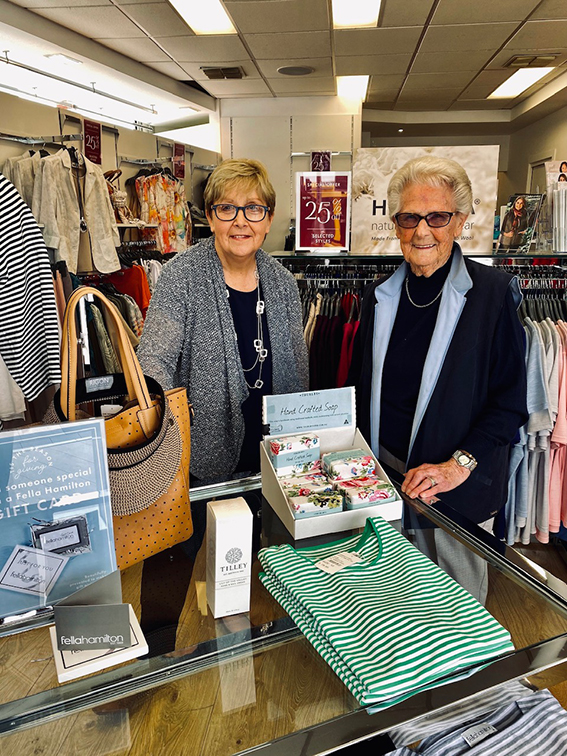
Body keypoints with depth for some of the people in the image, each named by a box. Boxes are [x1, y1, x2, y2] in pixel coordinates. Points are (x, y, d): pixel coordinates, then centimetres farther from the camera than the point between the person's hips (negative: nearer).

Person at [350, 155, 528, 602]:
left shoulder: (493, 293, -9)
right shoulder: (381, 296, 4)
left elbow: (511, 402, -9)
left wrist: (459, 465, -18)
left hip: (460, 487, -3)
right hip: (386, 474, 4)